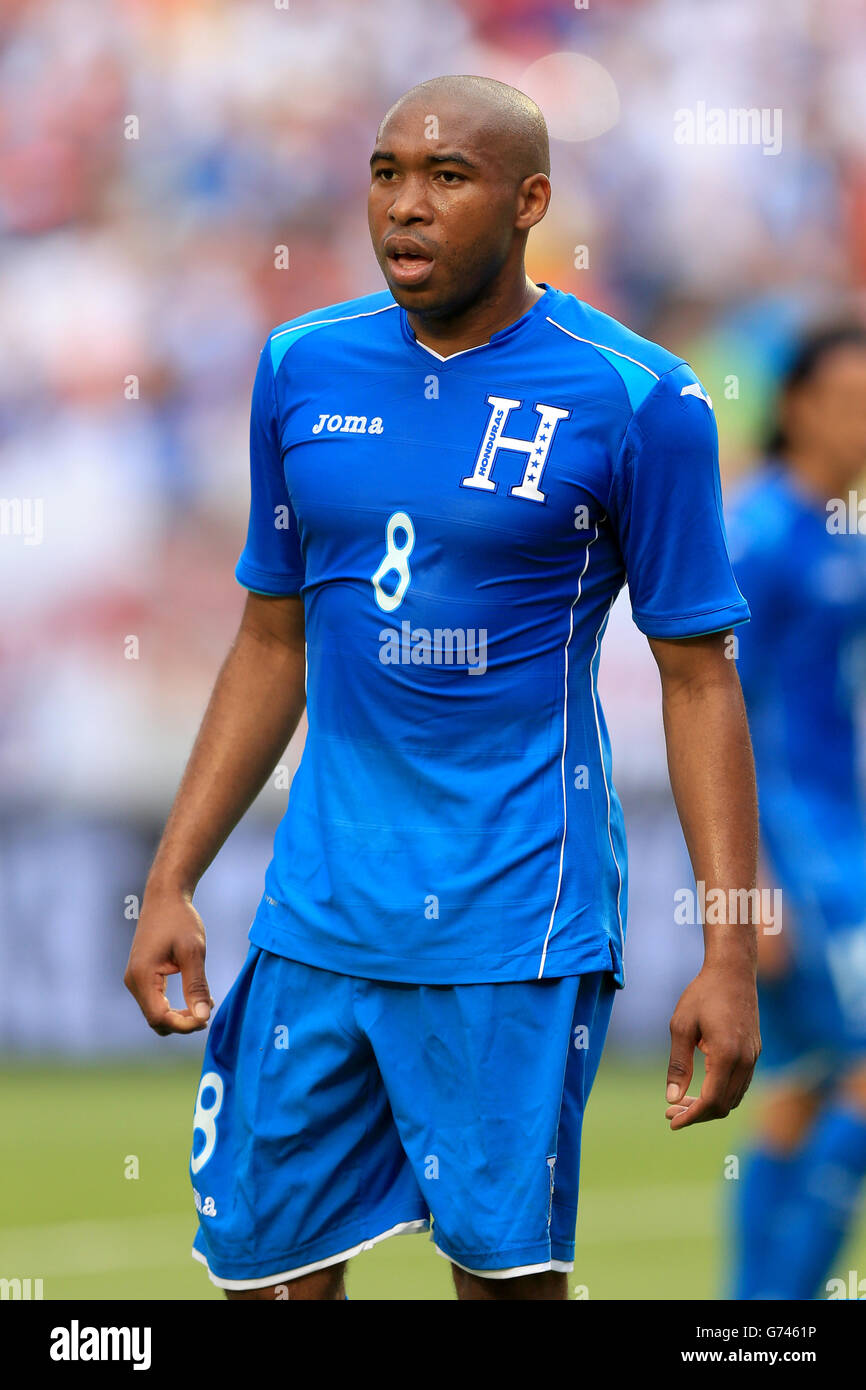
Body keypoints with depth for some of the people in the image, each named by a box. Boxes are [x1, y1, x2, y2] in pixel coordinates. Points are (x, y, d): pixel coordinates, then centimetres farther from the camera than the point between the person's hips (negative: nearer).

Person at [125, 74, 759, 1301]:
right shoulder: (304, 369, 7)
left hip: (519, 920, -4)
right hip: (321, 911, 4)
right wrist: (172, 882, 10)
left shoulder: (637, 400, -7)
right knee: (266, 1262, 5)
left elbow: (698, 677, -5)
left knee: (504, 1265, -2)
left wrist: (732, 952, -10)